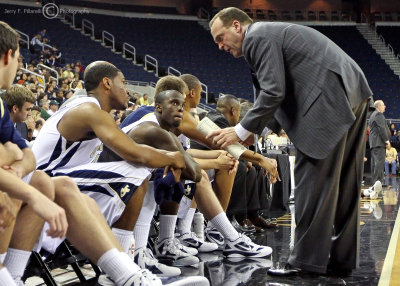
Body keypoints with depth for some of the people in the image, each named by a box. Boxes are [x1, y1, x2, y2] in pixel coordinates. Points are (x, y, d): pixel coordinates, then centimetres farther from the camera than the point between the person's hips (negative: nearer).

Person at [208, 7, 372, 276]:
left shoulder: (257, 37, -5)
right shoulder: (271, 33, 26)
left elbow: (273, 92, -14)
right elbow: (280, 93, 23)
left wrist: (241, 130, -5)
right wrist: (254, 132, 17)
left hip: (330, 100, -10)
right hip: (352, 94, 10)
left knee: (314, 179, -7)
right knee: (342, 182, 11)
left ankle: (306, 261, -3)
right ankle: (341, 256, 18)